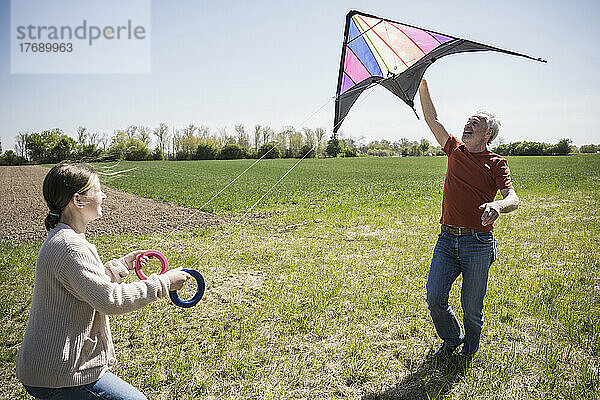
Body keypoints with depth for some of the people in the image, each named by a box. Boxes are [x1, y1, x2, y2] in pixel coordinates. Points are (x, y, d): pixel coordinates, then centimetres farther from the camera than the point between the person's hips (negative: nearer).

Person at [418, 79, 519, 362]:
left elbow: (513, 199, -10)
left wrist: (497, 205, -33)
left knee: (472, 306, 6)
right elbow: (431, 118, 14)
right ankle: (452, 338, 29)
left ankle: (471, 345, 36)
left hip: (478, 244, -3)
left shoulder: (496, 163, 1)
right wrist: (422, 84, 10)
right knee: (435, 298, 0)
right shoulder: (456, 150, 12)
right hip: (447, 239, 4)